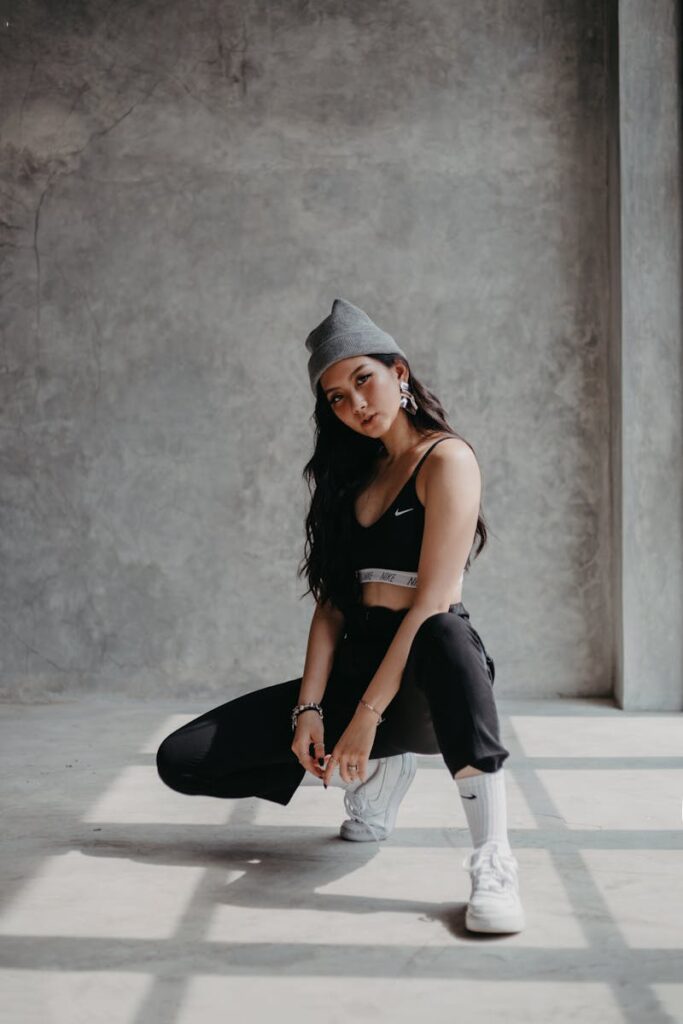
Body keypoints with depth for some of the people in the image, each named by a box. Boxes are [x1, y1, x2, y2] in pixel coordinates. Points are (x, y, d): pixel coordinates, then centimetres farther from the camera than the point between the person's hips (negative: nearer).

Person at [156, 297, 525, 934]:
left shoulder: (447, 459, -7)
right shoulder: (355, 473, 15)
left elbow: (433, 604, -16)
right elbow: (331, 601, 7)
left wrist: (367, 715, -20)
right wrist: (309, 708, -5)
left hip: (427, 685, -6)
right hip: (355, 665, 7)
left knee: (443, 636, -44)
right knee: (181, 761, -5)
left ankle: (492, 864, -40)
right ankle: (376, 775, 9)